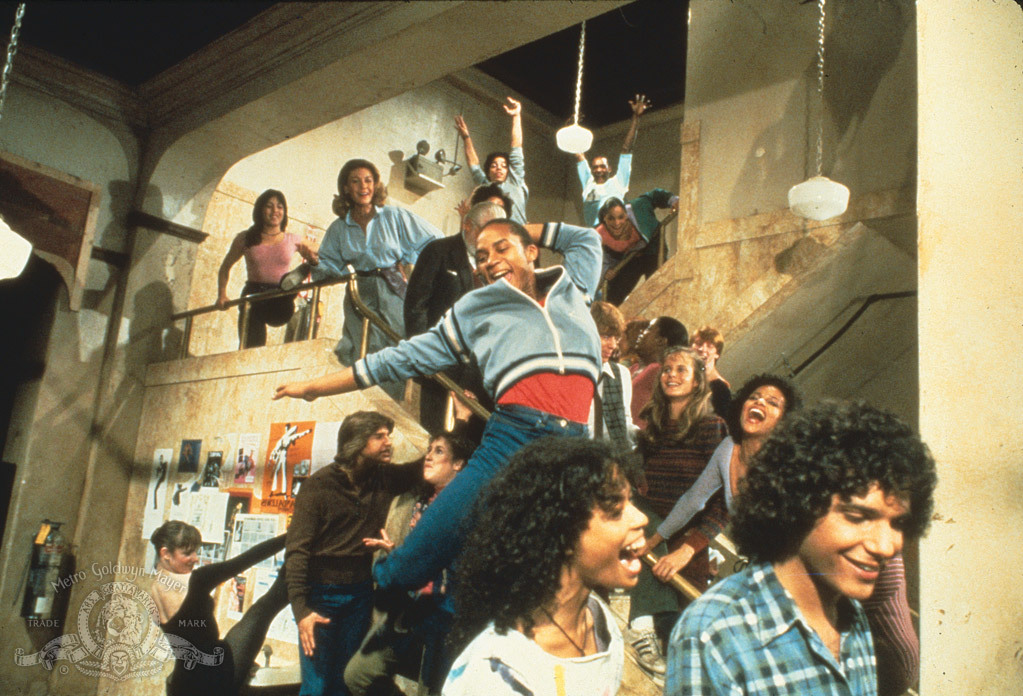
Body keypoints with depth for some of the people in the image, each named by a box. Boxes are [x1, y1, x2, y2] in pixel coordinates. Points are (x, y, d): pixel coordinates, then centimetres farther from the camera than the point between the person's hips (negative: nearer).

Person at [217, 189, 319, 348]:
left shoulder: (294, 241, 9)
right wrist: (222, 294, 6)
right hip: (253, 298, 1)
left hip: (282, 301, -1)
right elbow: (225, 267, 21)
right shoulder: (245, 239, 10)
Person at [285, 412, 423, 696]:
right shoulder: (319, 485, -10)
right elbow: (297, 550, -11)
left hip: (360, 591, 4)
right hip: (322, 592, -4)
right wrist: (300, 608, -19)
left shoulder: (385, 479, 3)